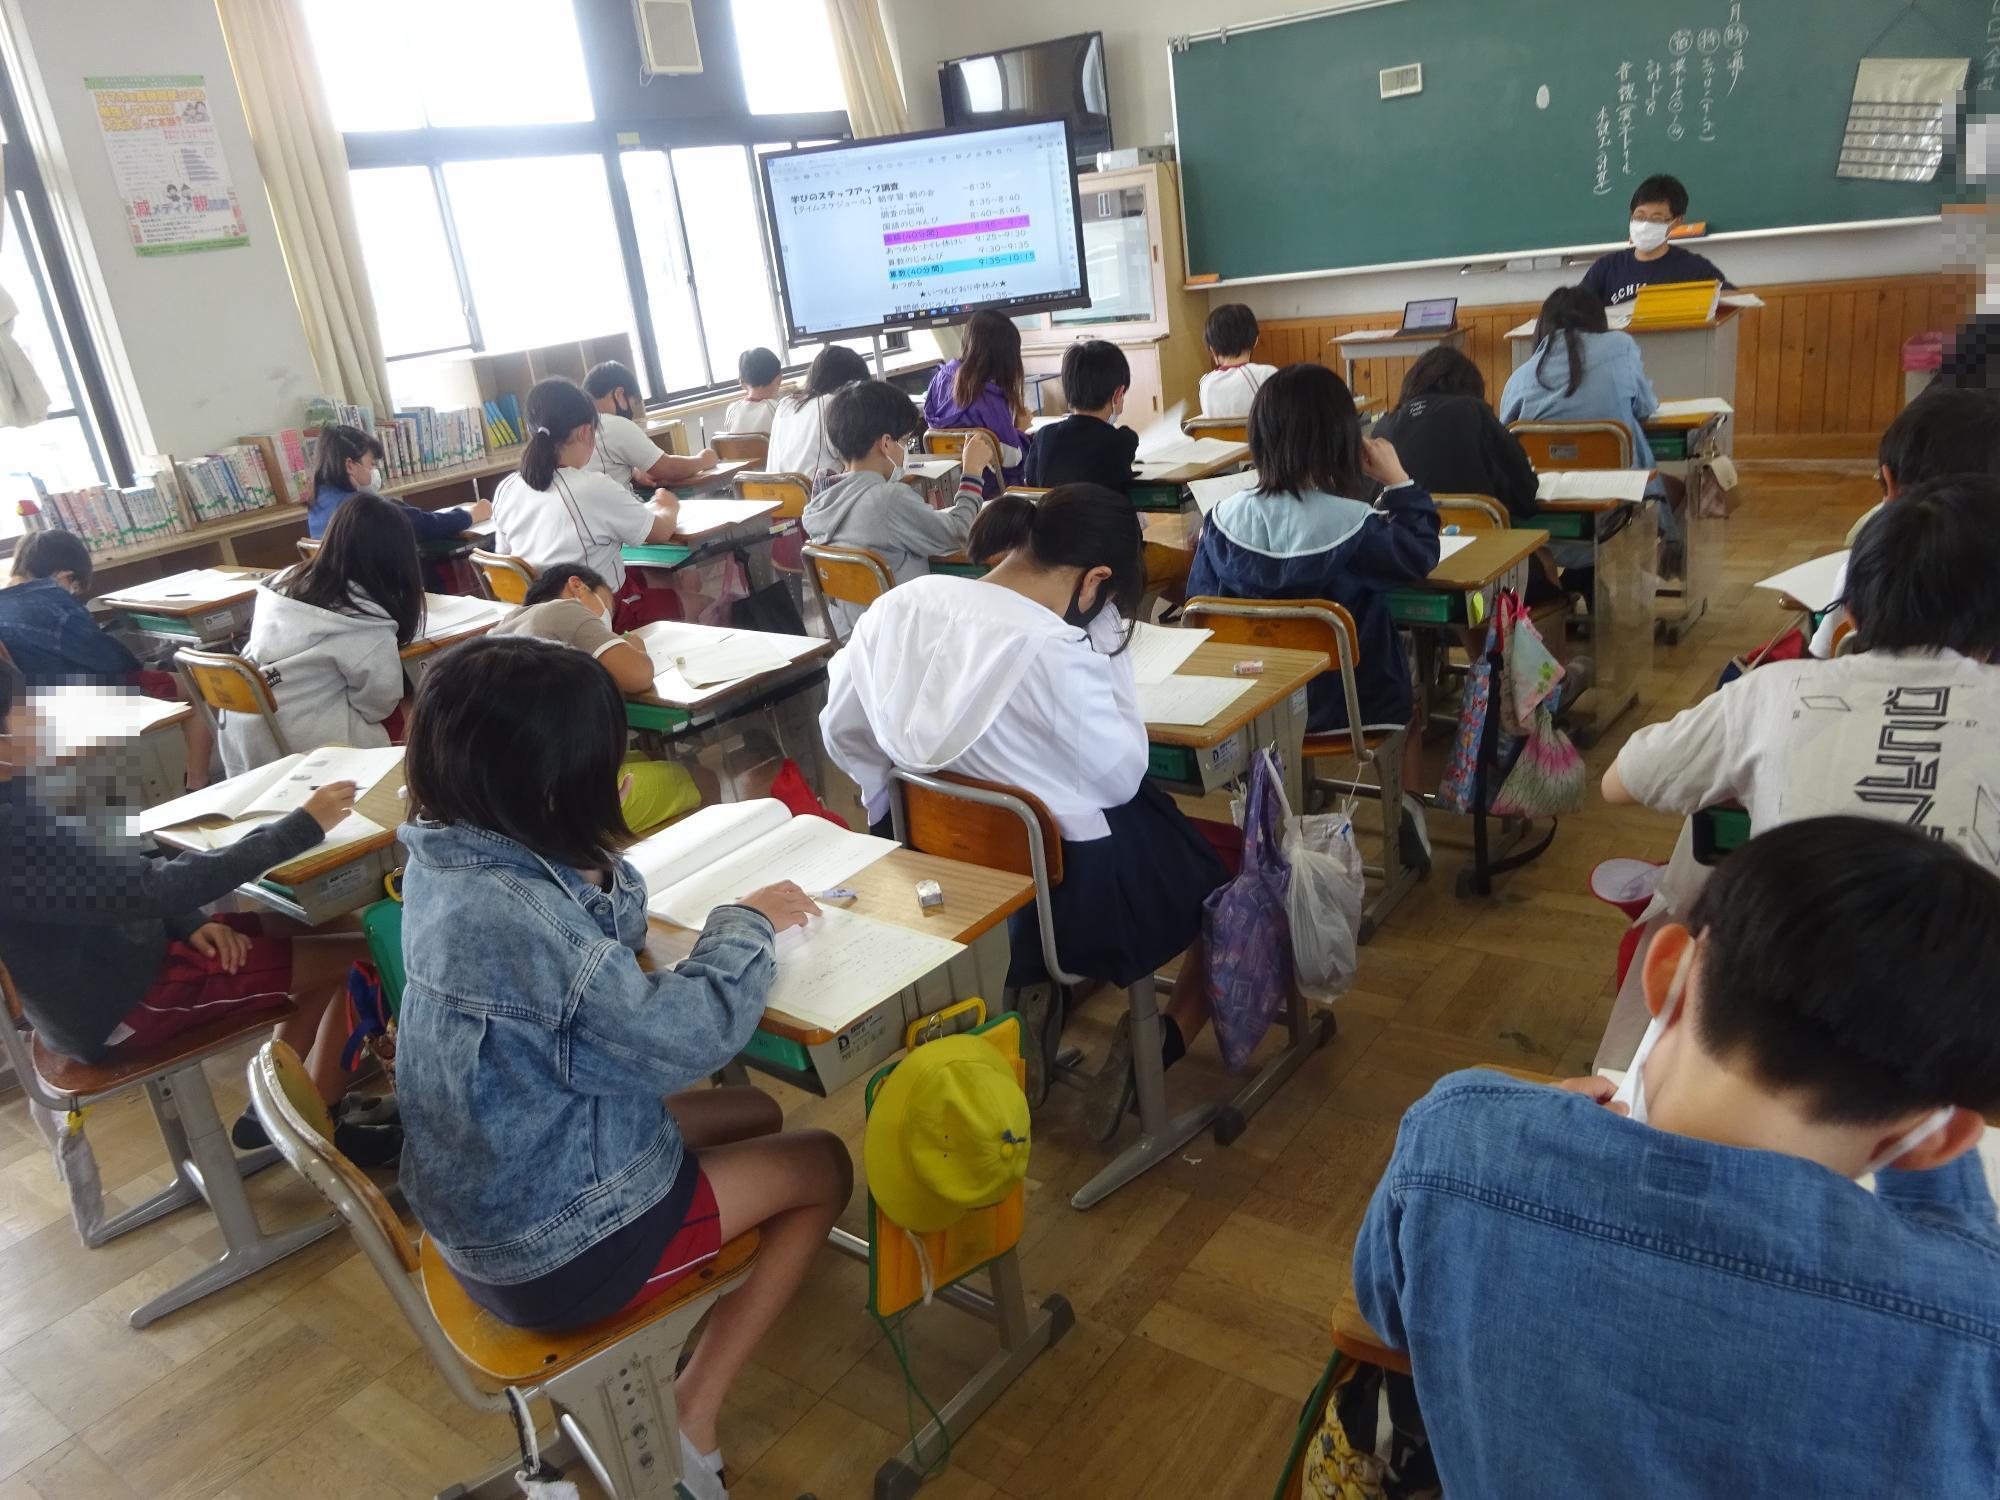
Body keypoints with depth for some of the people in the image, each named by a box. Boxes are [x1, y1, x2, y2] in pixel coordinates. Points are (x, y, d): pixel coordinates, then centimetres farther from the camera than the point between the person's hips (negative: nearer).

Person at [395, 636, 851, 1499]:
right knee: (824, 1166, 9)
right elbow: (691, 1035, -24)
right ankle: (691, 1419, 10)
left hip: (491, 1199, 9)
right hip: (555, 1245, -8)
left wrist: (599, 858, -12)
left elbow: (611, 936, 7)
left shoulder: (451, 860, -6)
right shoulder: (514, 915, -34)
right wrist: (748, 925, -8)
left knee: (756, 1114, 22)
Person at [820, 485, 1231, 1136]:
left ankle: (1031, 1004, 20)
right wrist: (1108, 649, -9)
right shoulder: (1053, 650, -28)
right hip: (1062, 886, -7)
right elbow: (1118, 777, -15)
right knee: (1224, 879, 19)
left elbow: (843, 730, 5)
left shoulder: (900, 605, -7)